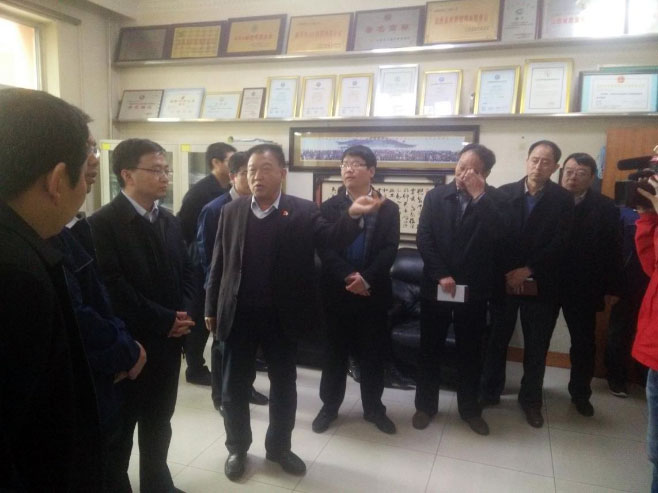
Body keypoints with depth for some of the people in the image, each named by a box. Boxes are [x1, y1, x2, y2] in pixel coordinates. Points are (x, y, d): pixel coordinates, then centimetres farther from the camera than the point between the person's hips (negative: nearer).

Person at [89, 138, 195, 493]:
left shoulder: (169, 221, 9)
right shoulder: (103, 223, -13)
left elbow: (186, 273, 11)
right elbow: (113, 287, -20)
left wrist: (183, 314, -5)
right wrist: (164, 320, -16)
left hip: (168, 342, 6)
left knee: (159, 423, 21)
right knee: (119, 429, 13)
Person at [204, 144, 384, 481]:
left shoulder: (303, 212, -3)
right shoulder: (231, 212, 2)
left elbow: (331, 239, -15)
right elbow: (218, 264, 4)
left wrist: (352, 216, -33)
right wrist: (211, 308, 4)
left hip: (281, 316, -1)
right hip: (237, 314, 1)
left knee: (284, 384, 14)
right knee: (235, 386, 13)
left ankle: (279, 446, 35)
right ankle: (237, 448, 34)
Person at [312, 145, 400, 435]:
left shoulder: (389, 209, 4)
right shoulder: (329, 207, 4)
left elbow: (390, 250, -6)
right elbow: (324, 249, -7)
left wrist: (367, 279, -20)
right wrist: (348, 278, -20)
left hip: (374, 293, 0)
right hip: (337, 291, 0)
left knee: (373, 353, 10)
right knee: (335, 352, 10)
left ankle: (374, 409, 26)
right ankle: (329, 406, 25)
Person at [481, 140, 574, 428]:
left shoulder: (563, 200, -1)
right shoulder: (504, 193, 1)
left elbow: (559, 244, -9)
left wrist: (527, 270, -14)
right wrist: (506, 273, -11)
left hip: (541, 284, 0)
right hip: (504, 281, 1)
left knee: (536, 346, 10)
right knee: (497, 339, 11)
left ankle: (531, 400, 26)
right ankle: (489, 391, 26)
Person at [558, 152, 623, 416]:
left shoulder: (605, 207, -2)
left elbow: (614, 250, -2)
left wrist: (612, 288, -3)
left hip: (583, 287, 1)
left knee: (584, 343, 12)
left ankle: (580, 393, 29)